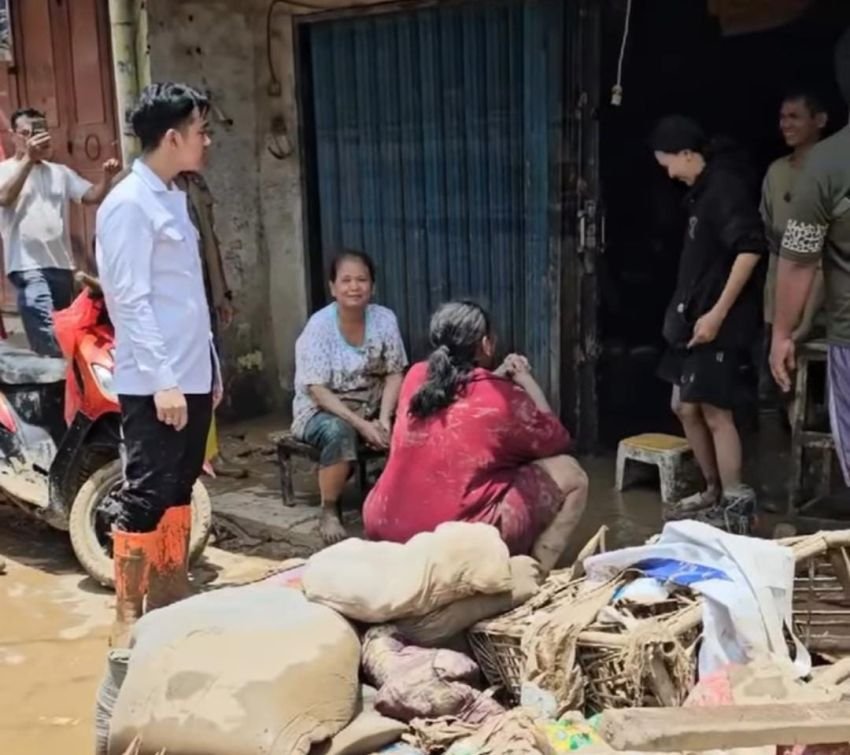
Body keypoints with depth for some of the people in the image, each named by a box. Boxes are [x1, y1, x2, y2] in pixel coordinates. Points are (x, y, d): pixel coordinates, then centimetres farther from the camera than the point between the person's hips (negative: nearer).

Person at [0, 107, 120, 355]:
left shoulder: (60, 172, 14)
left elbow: (93, 196, 9)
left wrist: (107, 177, -11)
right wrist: (28, 158, -24)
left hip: (61, 264, 6)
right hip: (28, 266, -6)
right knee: (48, 339, -19)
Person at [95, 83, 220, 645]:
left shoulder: (175, 199, 15)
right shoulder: (128, 204, -12)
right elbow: (130, 300, -18)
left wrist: (210, 366, 18)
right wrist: (162, 379, -21)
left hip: (192, 377, 9)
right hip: (154, 383, -9)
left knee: (179, 491, 15)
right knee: (145, 499, -4)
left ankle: (171, 599, 27)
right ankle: (128, 619, 6)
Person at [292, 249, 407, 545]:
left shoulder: (385, 319, -8)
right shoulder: (319, 326, -18)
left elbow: (394, 374, -5)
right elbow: (318, 391, -20)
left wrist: (384, 418, -21)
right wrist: (361, 424, -28)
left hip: (373, 406, 4)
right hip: (322, 410, -3)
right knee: (338, 431, -36)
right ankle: (329, 512, -16)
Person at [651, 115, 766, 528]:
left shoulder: (725, 186, -15)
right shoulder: (703, 189, 14)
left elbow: (750, 249, -24)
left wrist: (717, 313, -24)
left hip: (722, 322, -10)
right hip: (697, 317, 10)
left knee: (714, 411, -3)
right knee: (685, 406, 13)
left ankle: (736, 503, 9)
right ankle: (713, 492, 26)